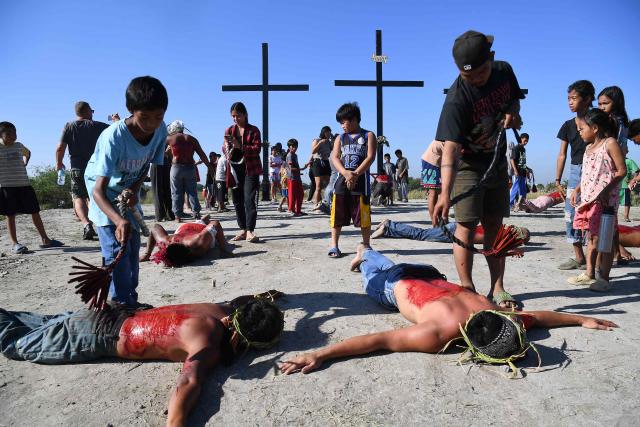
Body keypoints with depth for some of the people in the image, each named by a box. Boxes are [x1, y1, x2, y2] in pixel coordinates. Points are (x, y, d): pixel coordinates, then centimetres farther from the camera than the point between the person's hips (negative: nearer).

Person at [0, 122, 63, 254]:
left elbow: (28, 153, 32)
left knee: (35, 212, 6)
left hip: (25, 184, 5)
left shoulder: (19, 146, 11)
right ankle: (15, 243, 5)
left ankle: (45, 239, 13)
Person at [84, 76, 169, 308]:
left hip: (129, 190, 6)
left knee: (133, 246, 10)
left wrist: (135, 188, -19)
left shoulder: (160, 130, -20)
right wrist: (118, 220, -56)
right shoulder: (113, 138, -36)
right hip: (104, 190, -6)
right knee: (117, 248, -15)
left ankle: (131, 300, 23)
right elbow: (99, 190, -40)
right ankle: (123, 305, -6)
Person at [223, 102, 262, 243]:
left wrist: (240, 146, -24)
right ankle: (243, 230, 12)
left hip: (250, 169, -4)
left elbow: (257, 149, -10)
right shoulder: (229, 130, 11)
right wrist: (226, 147, -13)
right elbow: (224, 148, 11)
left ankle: (250, 231, -14)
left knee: (249, 199, -12)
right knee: (237, 200, 5)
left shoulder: (253, 130, 0)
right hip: (235, 169, 5)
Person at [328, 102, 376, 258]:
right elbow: (335, 157, 2)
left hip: (361, 180, -3)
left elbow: (370, 157, -5)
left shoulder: (368, 136, 7)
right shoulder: (340, 138, 16)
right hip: (342, 180, 3)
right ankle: (334, 245, 11)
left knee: (363, 215, 0)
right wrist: (346, 173, -17)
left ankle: (366, 245, 14)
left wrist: (355, 174, -17)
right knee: (338, 214, 2)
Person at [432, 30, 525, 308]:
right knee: (467, 226, -9)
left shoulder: (504, 71, -8)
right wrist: (445, 192, -49)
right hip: (468, 165, -6)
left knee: (494, 226, 8)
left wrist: (513, 112, -13)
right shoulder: (457, 99, -28)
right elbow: (450, 148, -38)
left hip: (497, 162, 6)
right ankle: (467, 289, 1)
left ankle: (497, 288, 16)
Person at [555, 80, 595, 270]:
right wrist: (558, 179, 6)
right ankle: (579, 258, 11)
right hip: (575, 170, 5)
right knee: (571, 215, 2)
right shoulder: (568, 125, 11)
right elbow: (562, 154, 11)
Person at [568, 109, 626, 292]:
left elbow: (621, 170, -12)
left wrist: (606, 190, -21)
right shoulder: (589, 148, 17)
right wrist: (577, 191, 13)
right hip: (588, 198, 8)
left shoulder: (610, 143, -6)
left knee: (604, 238, -3)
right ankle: (589, 274, 20)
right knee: (592, 237, 12)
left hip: (605, 199, -8)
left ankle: (604, 278, 4)